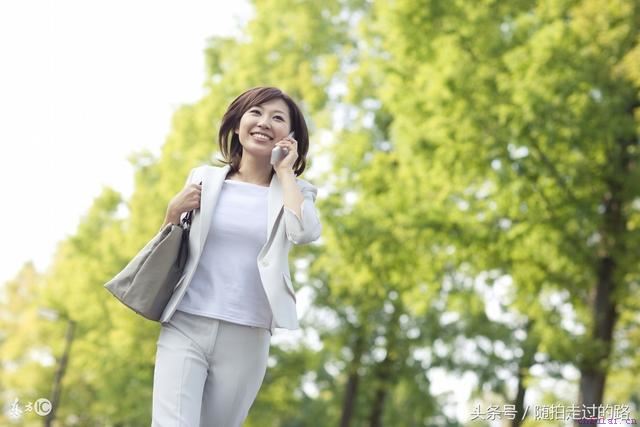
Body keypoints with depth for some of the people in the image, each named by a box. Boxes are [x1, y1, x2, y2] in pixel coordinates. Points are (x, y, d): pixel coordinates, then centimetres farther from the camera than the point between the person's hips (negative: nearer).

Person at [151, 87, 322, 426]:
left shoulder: (294, 191, 7)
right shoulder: (204, 179, 8)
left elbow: (305, 232, -17)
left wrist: (285, 172, -4)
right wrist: (174, 211, -3)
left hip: (245, 338, 0)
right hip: (185, 326, 0)